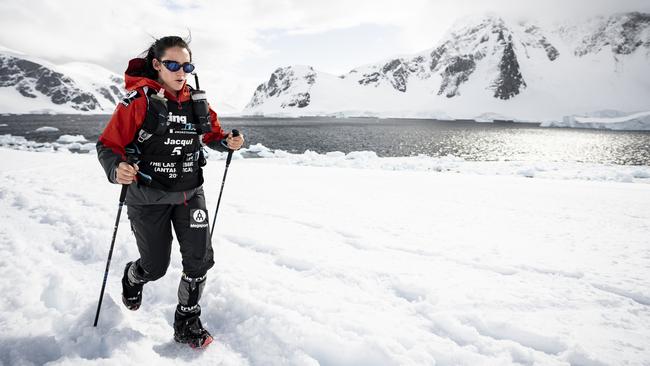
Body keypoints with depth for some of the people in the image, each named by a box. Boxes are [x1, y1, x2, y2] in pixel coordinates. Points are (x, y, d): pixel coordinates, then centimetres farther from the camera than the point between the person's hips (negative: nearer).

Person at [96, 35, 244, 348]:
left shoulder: (196, 101, 0)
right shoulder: (139, 100, -14)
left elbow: (212, 133, 16)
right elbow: (108, 144, -11)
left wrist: (227, 142, -5)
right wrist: (116, 169, -32)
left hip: (190, 194, 4)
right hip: (148, 198, -3)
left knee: (200, 259, -3)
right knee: (155, 267, 10)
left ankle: (187, 323, 19)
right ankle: (132, 278, 49)